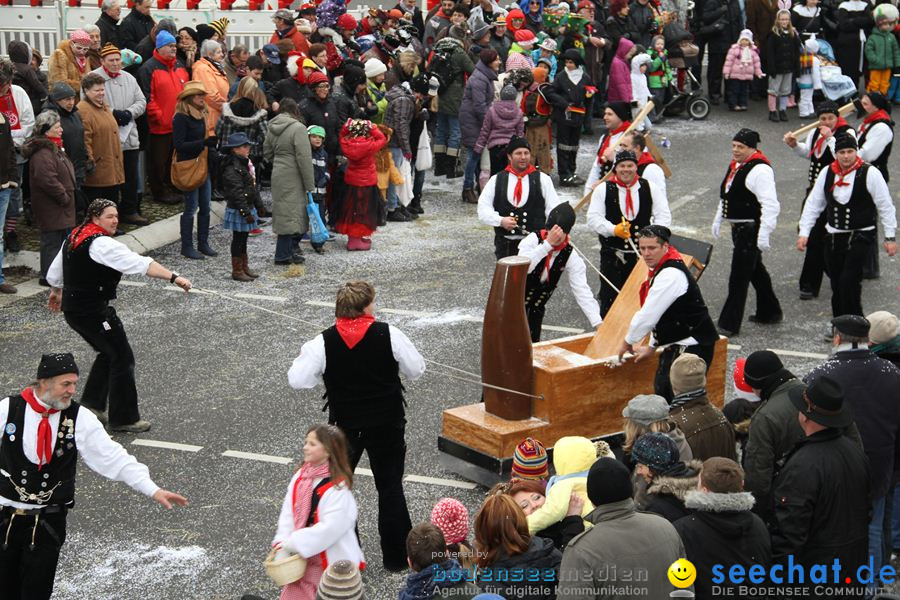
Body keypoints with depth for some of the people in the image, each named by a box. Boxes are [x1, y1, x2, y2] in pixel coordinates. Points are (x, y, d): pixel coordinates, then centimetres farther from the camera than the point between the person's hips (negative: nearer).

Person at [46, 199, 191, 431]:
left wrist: (57, 291, 42)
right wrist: (174, 277, -35)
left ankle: (91, 404, 26)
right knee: (123, 358, -3)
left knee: (109, 353, 22)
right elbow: (140, 263, -29)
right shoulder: (101, 244, -19)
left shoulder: (74, 237, 10)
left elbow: (54, 273, 22)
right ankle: (124, 419, 2)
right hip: (93, 311, -10)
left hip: (72, 308, 10)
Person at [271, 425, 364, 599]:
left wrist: (295, 543, -21)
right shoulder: (300, 476, -1)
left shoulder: (338, 488, -22)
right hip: (302, 555, 6)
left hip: (333, 560, -6)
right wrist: (282, 544, -10)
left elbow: (331, 527, -25)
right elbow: (288, 513, 1)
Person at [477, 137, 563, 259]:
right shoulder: (496, 180, 9)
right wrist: (500, 220, -12)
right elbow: (483, 209, 5)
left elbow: (554, 209, 3)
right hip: (505, 244, 1)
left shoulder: (542, 179, 8)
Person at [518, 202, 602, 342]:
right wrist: (548, 243, -38)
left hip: (537, 306, 3)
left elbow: (582, 290, -19)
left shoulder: (570, 256, -13)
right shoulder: (533, 239, -19)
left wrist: (598, 323, -30)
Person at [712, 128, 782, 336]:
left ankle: (729, 324, -1)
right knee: (755, 270, 21)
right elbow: (727, 194, 25)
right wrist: (718, 220, 24)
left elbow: (771, 205, -23)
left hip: (751, 229, -10)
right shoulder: (736, 165, 12)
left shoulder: (759, 170, -19)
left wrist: (764, 235, -26)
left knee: (739, 276, -6)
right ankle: (770, 312, 36)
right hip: (738, 227, 10)